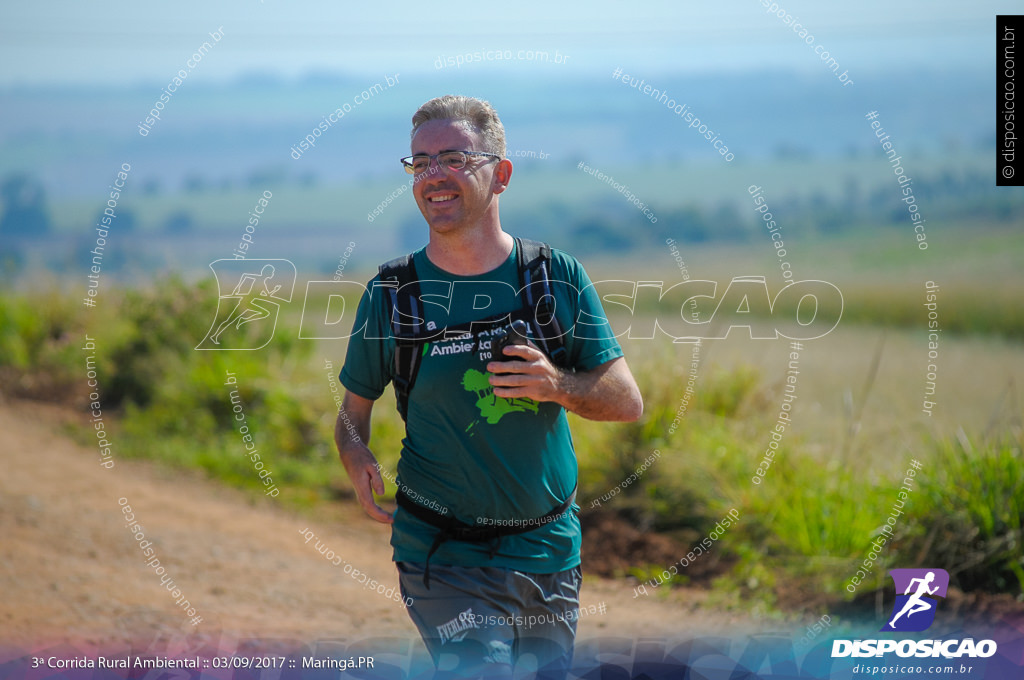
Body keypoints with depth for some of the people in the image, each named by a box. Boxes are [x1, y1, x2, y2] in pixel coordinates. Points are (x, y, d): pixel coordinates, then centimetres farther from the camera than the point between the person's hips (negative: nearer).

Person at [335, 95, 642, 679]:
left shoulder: (558, 277, -1)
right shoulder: (391, 294, -3)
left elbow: (628, 402, 2)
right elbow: (355, 406, 8)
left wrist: (558, 386, -17)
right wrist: (357, 456, -14)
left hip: (550, 550, 3)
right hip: (445, 559, -2)